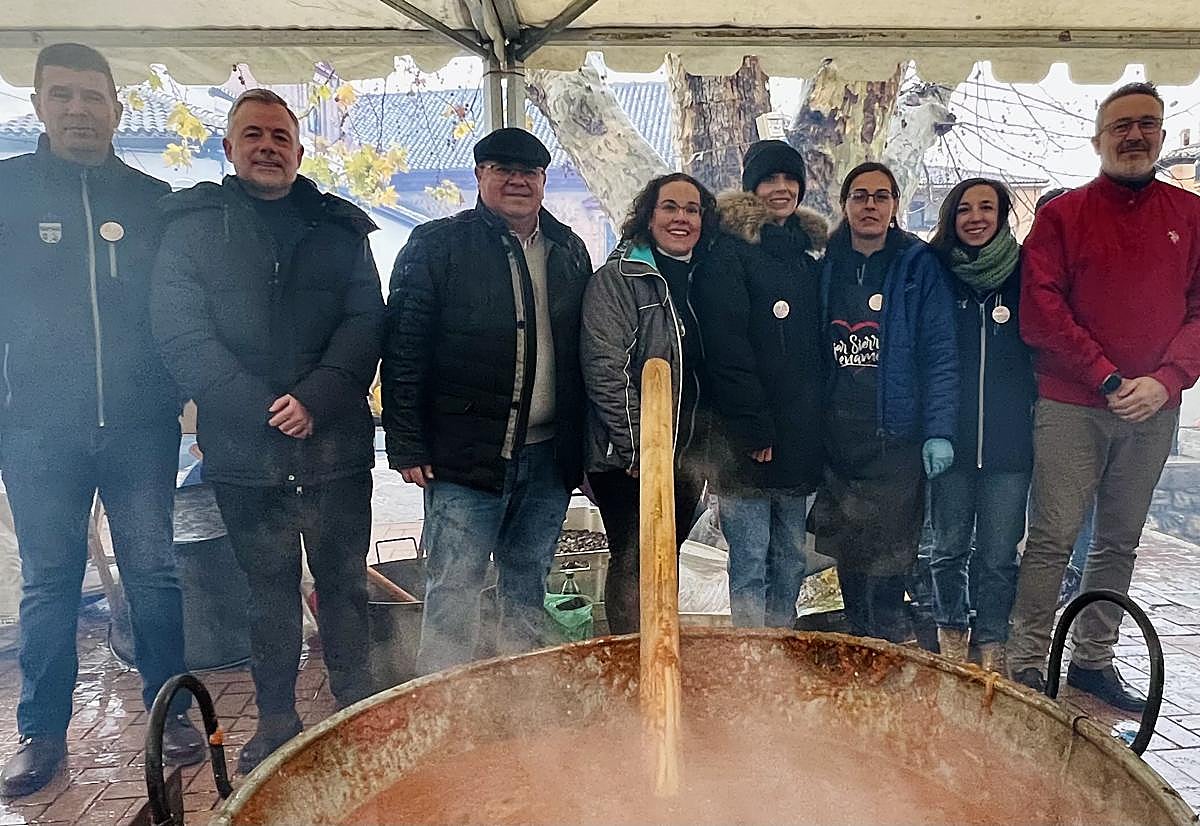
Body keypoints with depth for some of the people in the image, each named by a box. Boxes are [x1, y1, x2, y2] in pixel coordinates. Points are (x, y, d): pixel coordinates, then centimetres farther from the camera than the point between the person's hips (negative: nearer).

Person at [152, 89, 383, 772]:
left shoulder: (340, 227, 9)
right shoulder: (190, 224, 7)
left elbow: (365, 323, 0)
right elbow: (180, 332, -3)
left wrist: (316, 398, -15)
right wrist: (261, 407, -13)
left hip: (336, 443, 1)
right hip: (241, 448, 0)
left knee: (344, 582, 9)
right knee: (269, 587, 11)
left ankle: (357, 710, 24)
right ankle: (276, 719, 25)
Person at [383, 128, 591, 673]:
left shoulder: (569, 251, 12)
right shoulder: (437, 245, -2)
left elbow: (581, 351, 12)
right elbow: (404, 350, -6)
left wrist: (581, 443, 8)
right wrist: (407, 446, -10)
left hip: (548, 457, 5)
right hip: (464, 457, -4)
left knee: (528, 585, 16)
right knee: (454, 587, 0)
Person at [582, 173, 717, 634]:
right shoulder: (617, 278, -7)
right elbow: (605, 369, -16)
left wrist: (710, 446, 12)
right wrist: (637, 450, -18)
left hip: (688, 454, 7)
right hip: (628, 456, -6)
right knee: (633, 562, -1)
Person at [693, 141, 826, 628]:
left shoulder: (808, 252, 17)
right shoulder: (731, 249, -5)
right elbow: (726, 347, -13)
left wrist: (815, 420, 11)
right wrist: (753, 428, -18)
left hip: (798, 435, 7)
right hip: (748, 438, -7)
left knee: (791, 559, 14)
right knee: (750, 561, -2)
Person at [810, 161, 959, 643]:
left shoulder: (919, 266, 2)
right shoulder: (827, 268, 12)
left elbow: (940, 354, -4)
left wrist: (939, 431, -13)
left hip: (896, 435, -4)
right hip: (837, 435, 4)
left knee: (886, 555, -6)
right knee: (847, 552, 11)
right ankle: (859, 643, 27)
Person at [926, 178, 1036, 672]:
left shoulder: (1024, 272, 3)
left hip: (1009, 440, 0)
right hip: (951, 436, 0)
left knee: (999, 555, 4)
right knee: (950, 546, 11)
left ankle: (992, 644, 20)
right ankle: (951, 634, 30)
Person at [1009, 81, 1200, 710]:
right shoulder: (1062, 214, 3)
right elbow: (1040, 313, -7)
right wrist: (1107, 379, -12)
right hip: (1071, 406, -3)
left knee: (1119, 542, 10)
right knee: (1053, 539, -4)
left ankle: (1093, 659, 23)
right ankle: (1026, 666, 5)